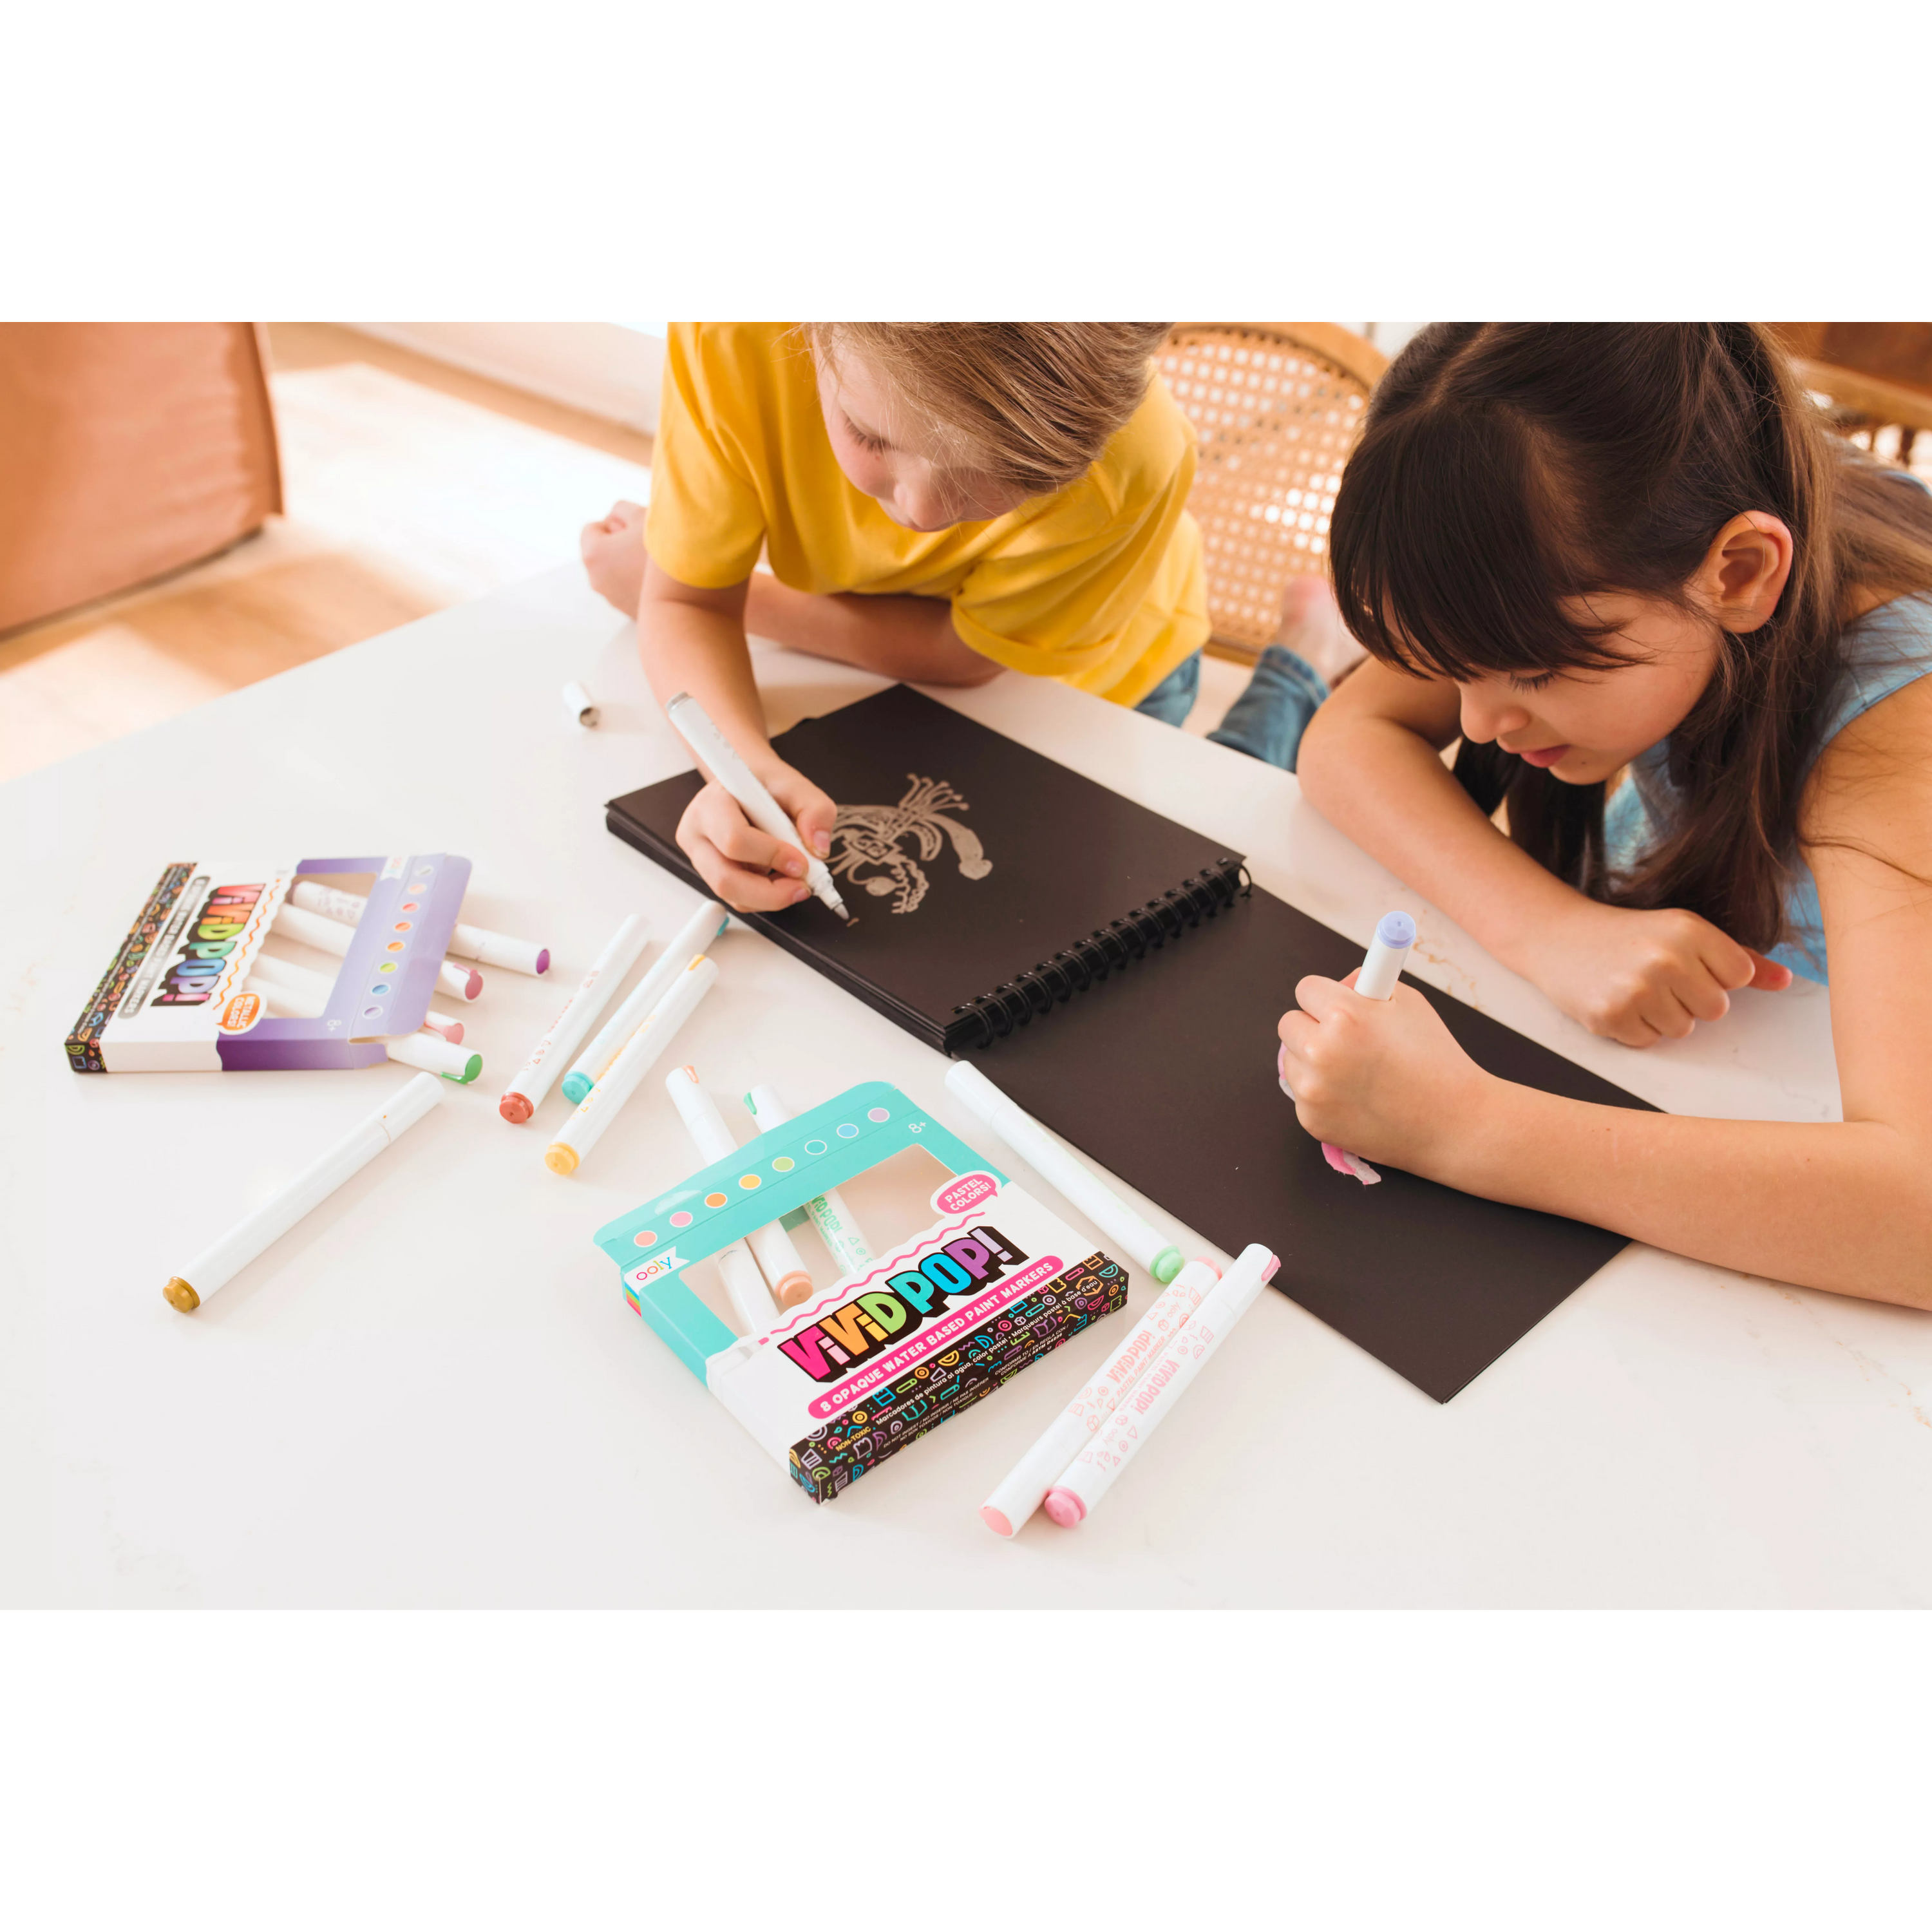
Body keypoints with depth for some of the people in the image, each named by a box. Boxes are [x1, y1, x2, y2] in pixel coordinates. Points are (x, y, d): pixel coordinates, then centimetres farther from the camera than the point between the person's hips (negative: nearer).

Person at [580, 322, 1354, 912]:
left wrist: (695, 586, -23)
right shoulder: (731, 340, -39)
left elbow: (968, 650, -28)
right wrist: (744, 766, -51)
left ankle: (1298, 665, 28)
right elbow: (686, 607, -29)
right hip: (884, 678, 3)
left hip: (1097, 678, -2)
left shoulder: (1138, 461, -43)